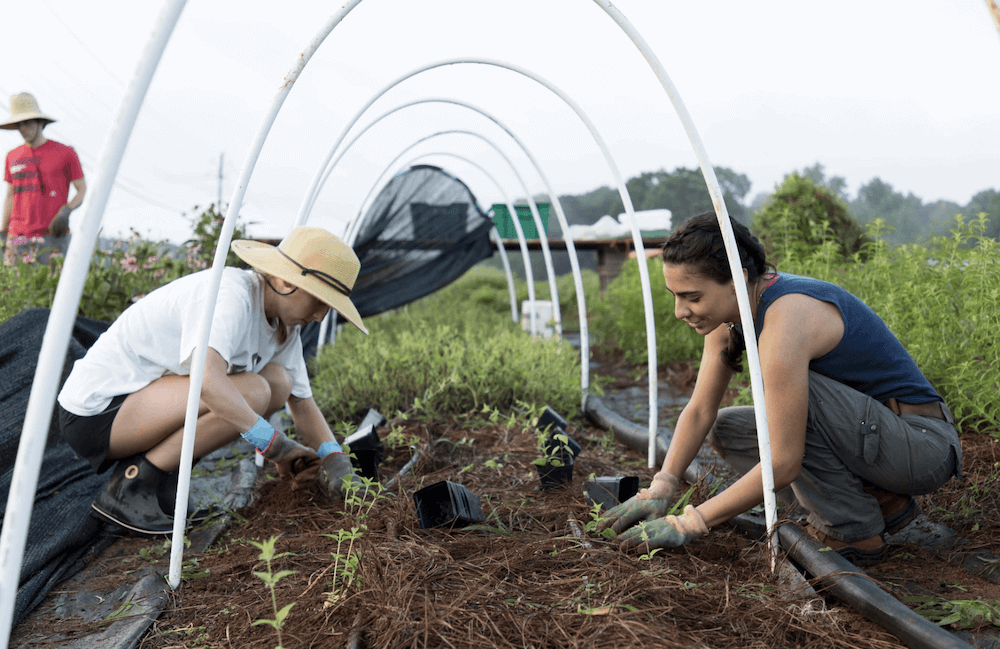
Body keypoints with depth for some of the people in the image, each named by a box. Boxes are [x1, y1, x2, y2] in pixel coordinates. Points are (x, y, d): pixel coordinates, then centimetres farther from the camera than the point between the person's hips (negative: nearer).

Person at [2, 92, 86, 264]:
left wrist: (66, 210, -17)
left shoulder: (64, 153, 0)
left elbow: (83, 190, 2)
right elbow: (10, 197, 19)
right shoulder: (13, 157, 14)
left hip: (52, 236, -4)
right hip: (18, 238, 4)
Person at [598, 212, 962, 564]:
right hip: (867, 433, 9)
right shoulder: (727, 311, -4)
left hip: (925, 444, -8)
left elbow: (783, 463, -30)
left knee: (796, 392, -31)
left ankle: (853, 533, -10)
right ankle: (878, 501, 5)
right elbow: (700, 411, 2)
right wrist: (660, 489, -9)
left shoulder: (785, 319, -31)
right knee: (724, 430, 6)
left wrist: (690, 523, -23)